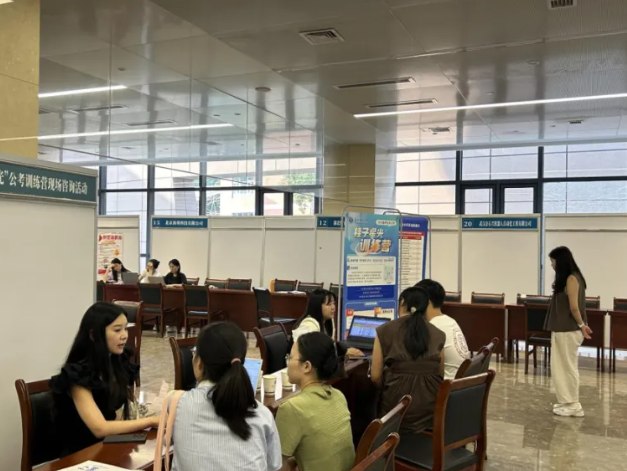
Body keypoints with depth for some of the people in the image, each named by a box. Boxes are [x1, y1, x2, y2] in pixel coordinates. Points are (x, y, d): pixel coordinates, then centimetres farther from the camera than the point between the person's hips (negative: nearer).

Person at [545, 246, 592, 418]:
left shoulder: (571, 278, -16)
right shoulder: (565, 279, 13)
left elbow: (574, 307, -16)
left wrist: (582, 325, -5)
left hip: (568, 331, -9)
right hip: (561, 329, 9)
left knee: (568, 366, 1)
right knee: (559, 366, 13)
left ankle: (573, 405, 12)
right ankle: (567, 402, 22)